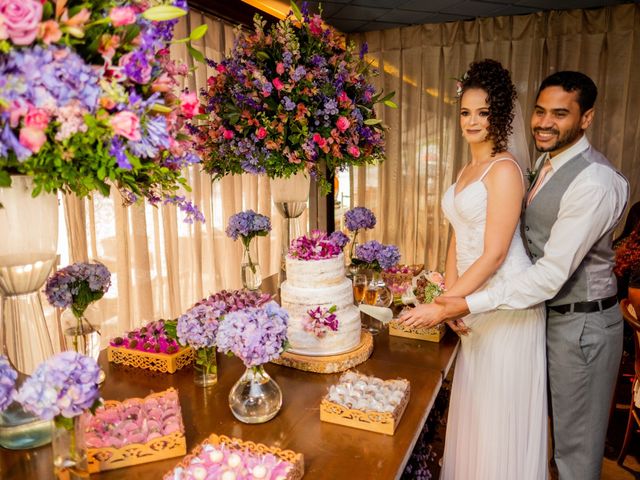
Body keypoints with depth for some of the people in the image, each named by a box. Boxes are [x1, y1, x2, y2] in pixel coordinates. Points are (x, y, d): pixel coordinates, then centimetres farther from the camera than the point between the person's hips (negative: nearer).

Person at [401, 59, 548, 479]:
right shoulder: (468, 170, 13)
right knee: (474, 399, 20)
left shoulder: (504, 169, -15)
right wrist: (449, 292, 1)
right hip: (475, 295, 8)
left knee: (499, 404, 6)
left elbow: (494, 254, -19)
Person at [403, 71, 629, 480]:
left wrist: (467, 305, -30)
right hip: (548, 312, 8)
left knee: (576, 446, 10)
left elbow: (552, 275, -29)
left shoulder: (595, 182, -25)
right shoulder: (546, 161, 4)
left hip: (581, 324, -8)